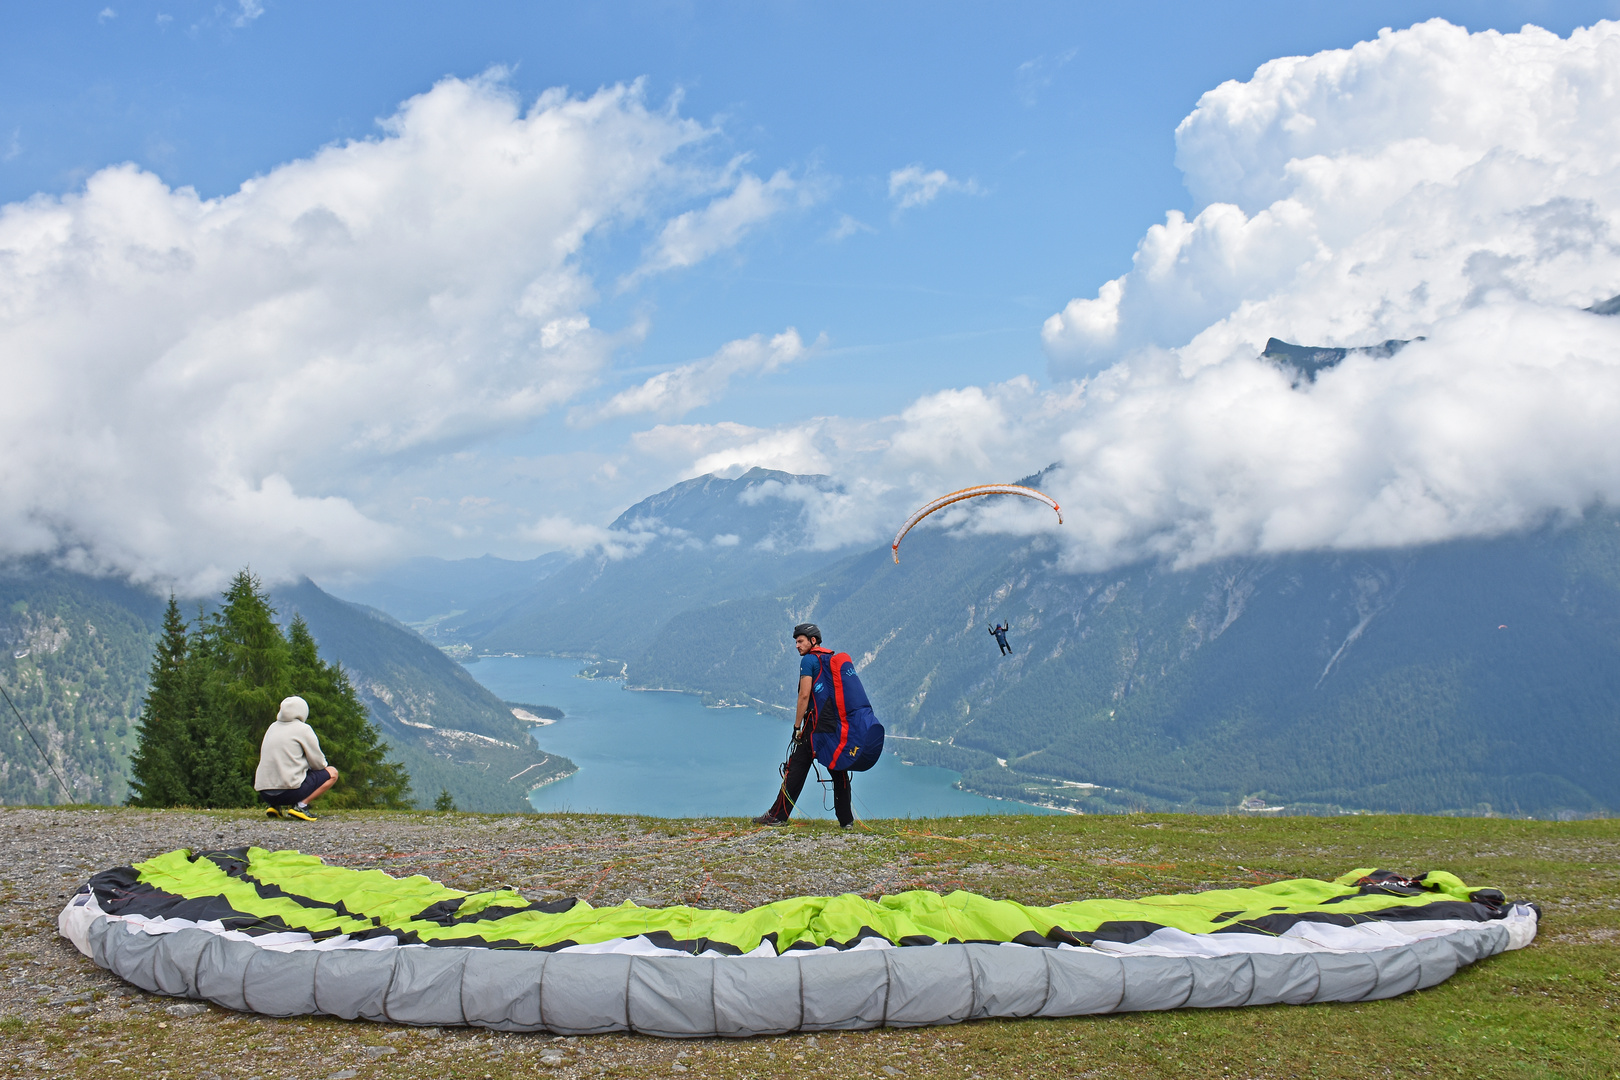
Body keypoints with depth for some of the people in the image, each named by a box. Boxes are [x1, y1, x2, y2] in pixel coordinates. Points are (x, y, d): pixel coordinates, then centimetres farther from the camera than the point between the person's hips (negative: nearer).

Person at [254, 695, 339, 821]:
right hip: (288, 790, -7)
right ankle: (301, 805, -8)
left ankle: (276, 806, 10)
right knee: (332, 773, 10)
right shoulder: (303, 729, -3)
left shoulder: (273, 727, 17)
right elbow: (318, 763, -1)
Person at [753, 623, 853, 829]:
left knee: (796, 769, -1)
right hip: (838, 725, 7)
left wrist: (797, 727, -7)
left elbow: (804, 695, -11)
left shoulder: (809, 660, -4)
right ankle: (846, 819, 7)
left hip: (816, 724, -7)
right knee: (839, 771, 9)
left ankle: (778, 815, 2)